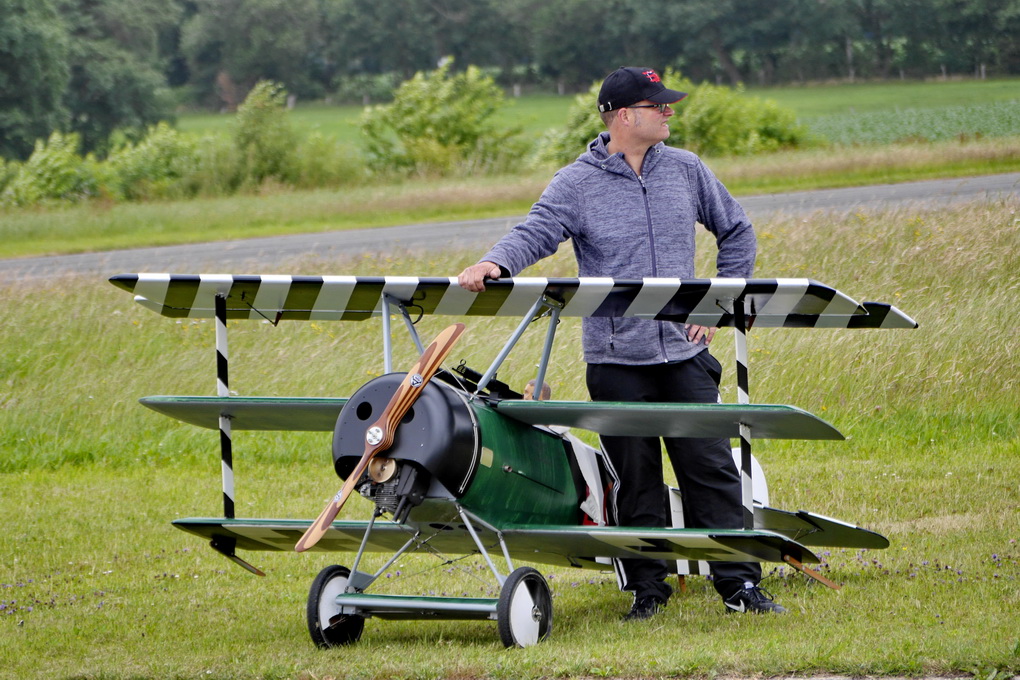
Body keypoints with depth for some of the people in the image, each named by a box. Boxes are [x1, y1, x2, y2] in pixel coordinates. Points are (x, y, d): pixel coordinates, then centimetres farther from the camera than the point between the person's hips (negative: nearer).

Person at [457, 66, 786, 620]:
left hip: (684, 352, 2)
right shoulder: (576, 184, -3)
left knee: (711, 467, 0)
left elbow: (737, 233, 17)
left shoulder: (686, 170, 7)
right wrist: (494, 263, -36)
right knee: (634, 479, 4)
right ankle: (647, 588, 12)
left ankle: (739, 583, 4)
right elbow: (534, 233, -15)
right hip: (616, 360, -2)